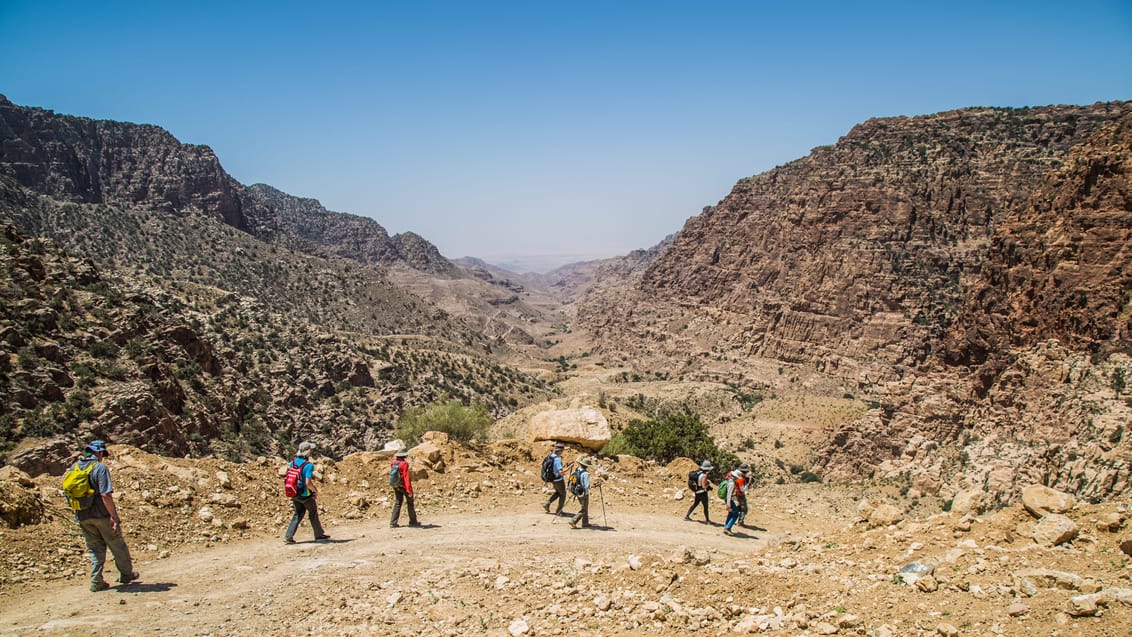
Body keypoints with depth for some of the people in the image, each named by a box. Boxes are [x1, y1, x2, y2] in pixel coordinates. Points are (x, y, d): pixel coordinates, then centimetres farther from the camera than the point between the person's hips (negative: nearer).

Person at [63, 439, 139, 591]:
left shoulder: (74, 468, 4)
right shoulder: (100, 467, -16)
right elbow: (105, 495, -21)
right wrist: (114, 516, -18)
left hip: (83, 517, 5)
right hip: (102, 514, -5)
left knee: (95, 548, 15)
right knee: (117, 546, 11)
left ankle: (96, 582, 12)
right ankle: (126, 574, 23)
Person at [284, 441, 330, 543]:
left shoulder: (293, 462, -2)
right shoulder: (308, 465, -25)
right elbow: (308, 483, -29)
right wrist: (315, 490, -8)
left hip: (295, 493, 6)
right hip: (305, 495, -6)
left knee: (298, 514, 18)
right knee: (313, 514, 12)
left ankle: (288, 536, 10)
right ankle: (319, 535, 25)